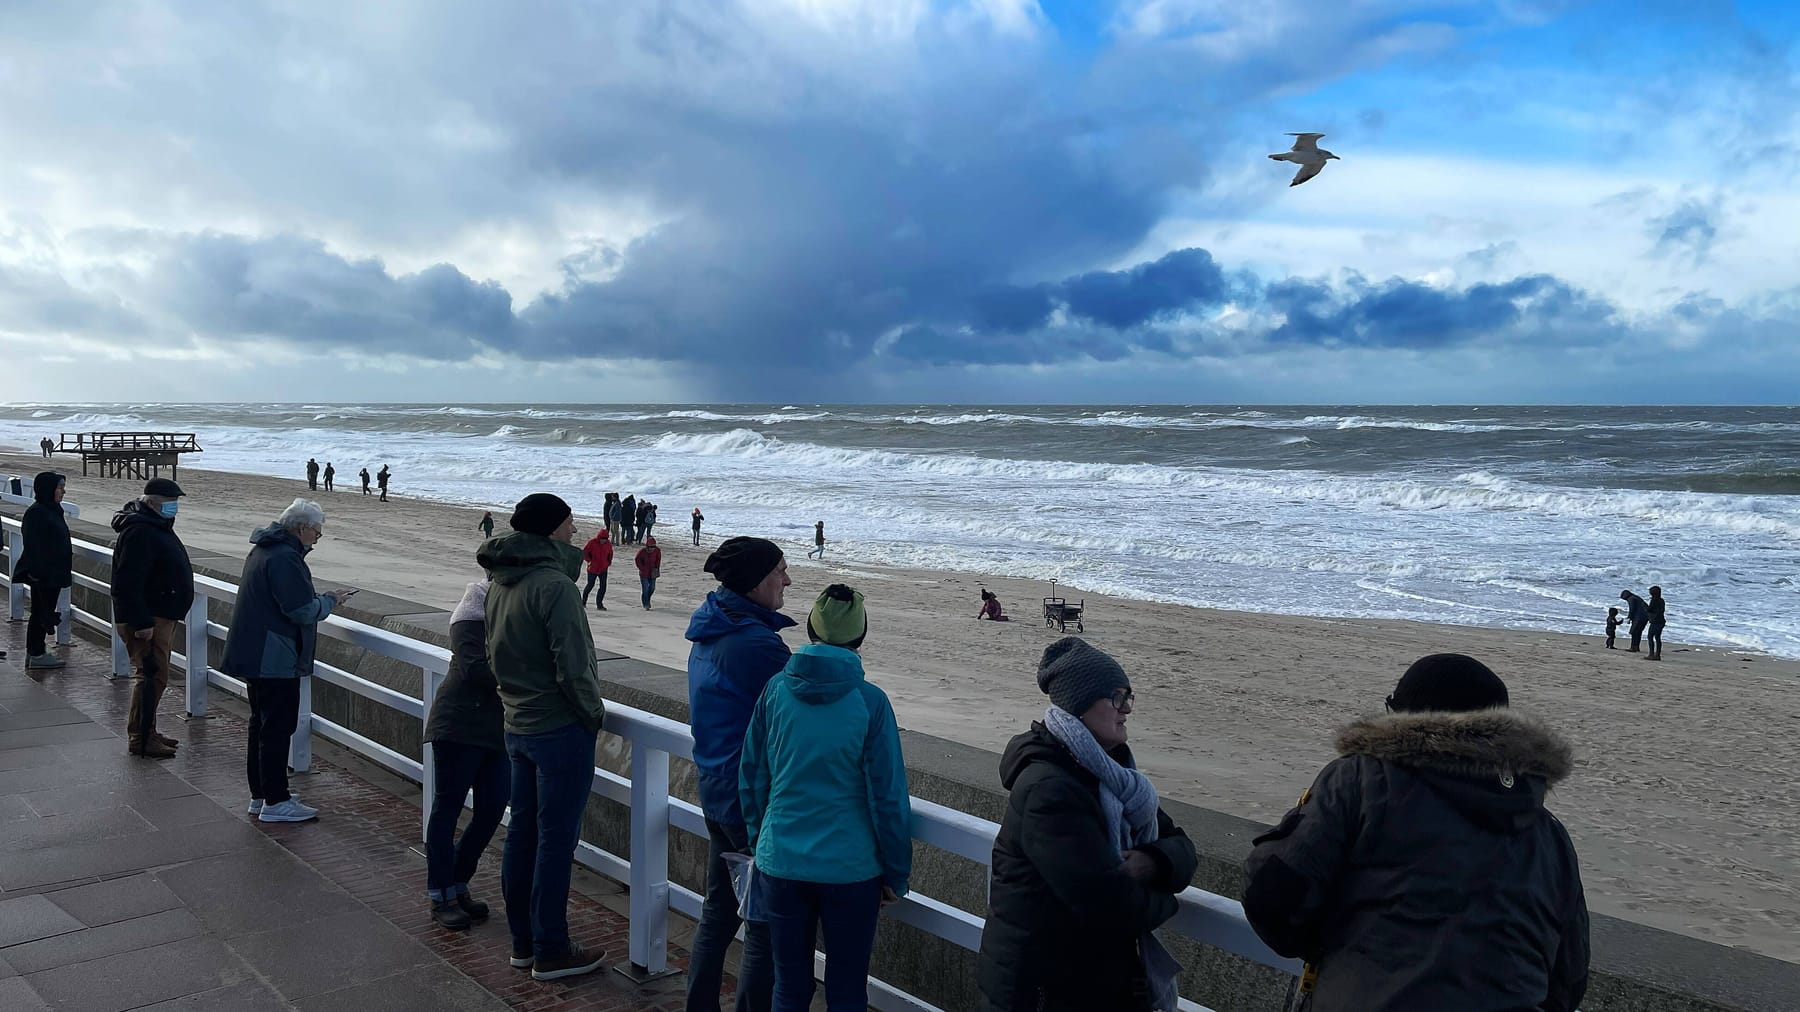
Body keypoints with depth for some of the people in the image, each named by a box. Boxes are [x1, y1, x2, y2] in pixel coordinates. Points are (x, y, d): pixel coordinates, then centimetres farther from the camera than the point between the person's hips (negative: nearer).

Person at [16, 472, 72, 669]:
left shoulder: (53, 510, 13)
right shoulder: (36, 512, -16)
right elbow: (33, 545, -20)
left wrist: (66, 571, 21)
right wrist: (37, 572, -24)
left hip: (54, 573, 9)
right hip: (42, 575, -9)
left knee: (44, 612, 14)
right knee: (41, 612, -2)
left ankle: (37, 651, 22)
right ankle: (36, 655, 6)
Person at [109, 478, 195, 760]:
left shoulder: (157, 526, 15)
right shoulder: (139, 531, -20)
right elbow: (129, 582, -25)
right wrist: (141, 623, -26)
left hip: (161, 616, 11)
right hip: (146, 620, -11)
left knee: (154, 676, 16)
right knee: (152, 676, -8)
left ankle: (146, 732, 25)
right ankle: (140, 739, -1)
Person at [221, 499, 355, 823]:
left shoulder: (264, 549, 14)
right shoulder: (285, 557, -20)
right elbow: (304, 611, -23)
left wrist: (321, 598, 11)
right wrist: (329, 601, -6)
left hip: (257, 657, 11)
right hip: (275, 659, -11)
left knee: (262, 724, 17)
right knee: (278, 727, -6)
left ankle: (260, 795, 26)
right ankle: (276, 802, -2)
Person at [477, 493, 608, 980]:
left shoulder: (500, 583, 8)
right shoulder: (554, 585, -20)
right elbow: (572, 667, -21)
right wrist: (595, 712, -7)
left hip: (517, 726, 9)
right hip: (560, 729, -9)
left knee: (522, 832, 15)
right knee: (555, 839, 0)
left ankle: (523, 941, 26)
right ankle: (551, 952, 9)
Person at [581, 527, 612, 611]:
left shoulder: (608, 543, 2)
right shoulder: (592, 542, -12)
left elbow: (610, 553, 18)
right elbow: (584, 552, -7)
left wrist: (609, 562, 9)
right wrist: (590, 561, -12)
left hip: (603, 569, 4)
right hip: (592, 568, -4)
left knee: (603, 587, -3)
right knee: (590, 585, 6)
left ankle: (599, 604, 5)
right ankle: (583, 601, 27)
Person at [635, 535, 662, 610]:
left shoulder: (657, 551, -8)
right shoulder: (642, 551, -18)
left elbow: (658, 559, 9)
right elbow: (637, 560, -5)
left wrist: (657, 568, 0)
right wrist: (642, 569, -8)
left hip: (652, 572, 4)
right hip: (644, 573, -4)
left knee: (652, 588, 10)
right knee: (645, 589, -6)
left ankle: (647, 600, 36)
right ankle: (646, 605, 5)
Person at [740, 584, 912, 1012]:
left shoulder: (776, 689, -4)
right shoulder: (869, 702, -13)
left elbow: (751, 779, 3)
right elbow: (888, 796, -10)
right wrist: (896, 875, 2)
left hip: (780, 863, 3)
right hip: (850, 868, -3)